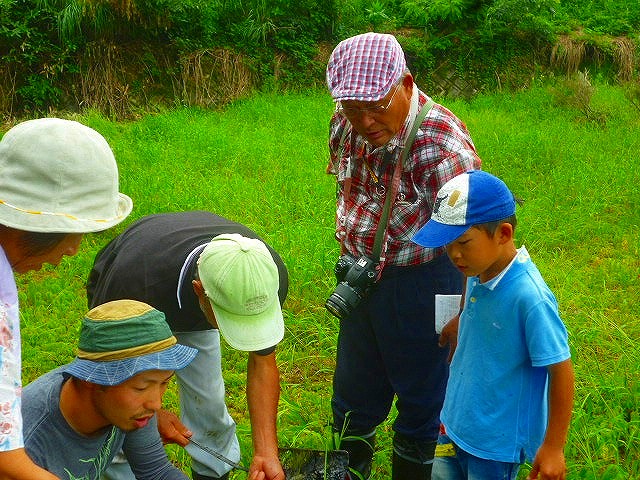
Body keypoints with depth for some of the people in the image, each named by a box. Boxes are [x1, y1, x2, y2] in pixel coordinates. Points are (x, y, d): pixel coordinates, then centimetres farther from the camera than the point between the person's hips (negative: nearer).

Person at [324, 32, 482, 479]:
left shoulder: (442, 146, -29)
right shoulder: (345, 124, -7)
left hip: (419, 281, -6)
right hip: (362, 275, 7)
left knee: (419, 393, 13)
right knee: (354, 392, 22)